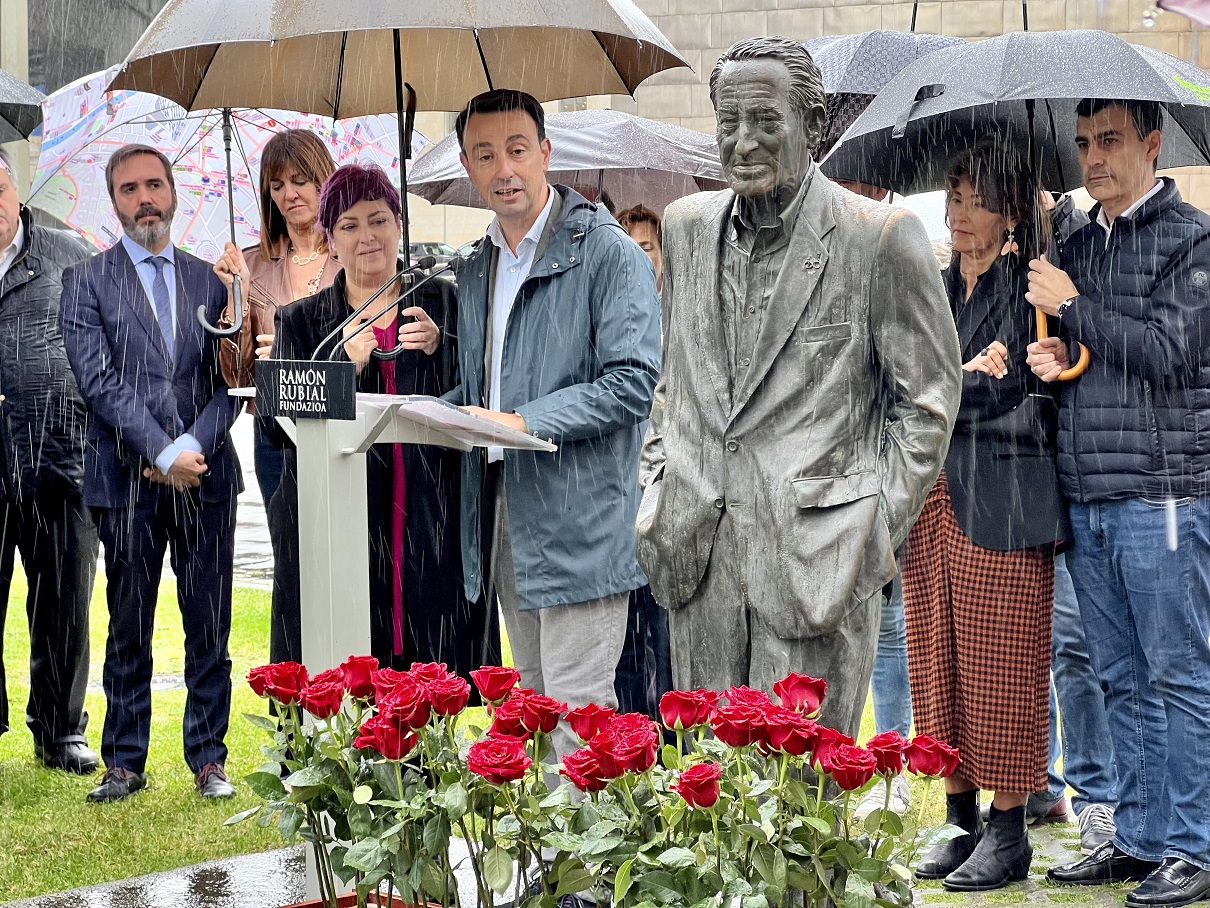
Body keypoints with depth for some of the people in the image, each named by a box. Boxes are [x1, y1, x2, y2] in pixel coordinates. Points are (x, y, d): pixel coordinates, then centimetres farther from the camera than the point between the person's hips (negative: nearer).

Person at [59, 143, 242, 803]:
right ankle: (124, 762, 13)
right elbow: (99, 381, -6)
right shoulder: (86, 281, 4)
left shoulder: (210, 281, 13)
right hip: (126, 479, -2)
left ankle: (208, 759, 11)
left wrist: (194, 446, -10)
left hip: (206, 475, 2)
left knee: (210, 629, 3)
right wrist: (164, 454, -14)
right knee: (128, 629, 4)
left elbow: (229, 382, 7)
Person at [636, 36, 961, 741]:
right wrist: (659, 486, 14)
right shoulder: (686, 226, 10)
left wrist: (877, 527, -4)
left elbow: (928, 399, -1)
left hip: (816, 554, -5)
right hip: (700, 551, 5)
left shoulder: (882, 238, -7)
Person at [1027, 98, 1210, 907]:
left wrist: (1073, 308, -9)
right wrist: (1052, 358, 2)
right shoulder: (1078, 246, 16)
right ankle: (1139, 838, 19)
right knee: (1123, 681, 12)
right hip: (1086, 499, 7)